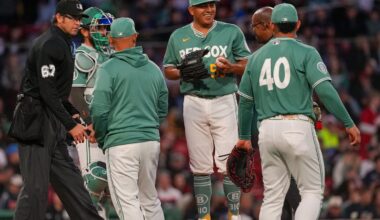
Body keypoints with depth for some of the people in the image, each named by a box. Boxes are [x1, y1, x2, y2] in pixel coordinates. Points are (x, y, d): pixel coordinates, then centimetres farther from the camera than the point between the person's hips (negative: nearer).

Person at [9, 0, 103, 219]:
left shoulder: (64, 44, 18)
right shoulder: (49, 44, -14)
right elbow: (47, 91, -20)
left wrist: (73, 113, 14)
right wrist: (70, 125, -20)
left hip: (52, 122, 10)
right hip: (36, 120, -10)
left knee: (69, 179, 11)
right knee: (36, 187, -12)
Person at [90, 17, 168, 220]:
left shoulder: (108, 69, -6)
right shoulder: (154, 69, 10)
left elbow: (99, 110, -11)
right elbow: (162, 111, 15)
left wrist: (101, 139, 3)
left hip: (121, 143, -5)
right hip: (151, 140, 5)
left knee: (127, 202, -6)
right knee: (150, 199, 17)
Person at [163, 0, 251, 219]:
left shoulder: (232, 32, 4)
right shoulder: (178, 36, 10)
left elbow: (248, 65, 5)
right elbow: (168, 70, 13)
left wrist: (230, 67, -16)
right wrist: (183, 72, -9)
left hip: (224, 101, -2)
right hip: (194, 103, 2)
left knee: (229, 164, -7)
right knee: (201, 166, 3)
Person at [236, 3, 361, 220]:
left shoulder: (256, 57, 14)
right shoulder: (306, 53, -1)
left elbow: (245, 101, 19)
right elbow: (325, 90, -13)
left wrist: (244, 136, 30)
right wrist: (349, 124, -10)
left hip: (267, 129, 4)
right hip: (298, 127, -4)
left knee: (273, 196, 10)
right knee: (312, 191, 2)